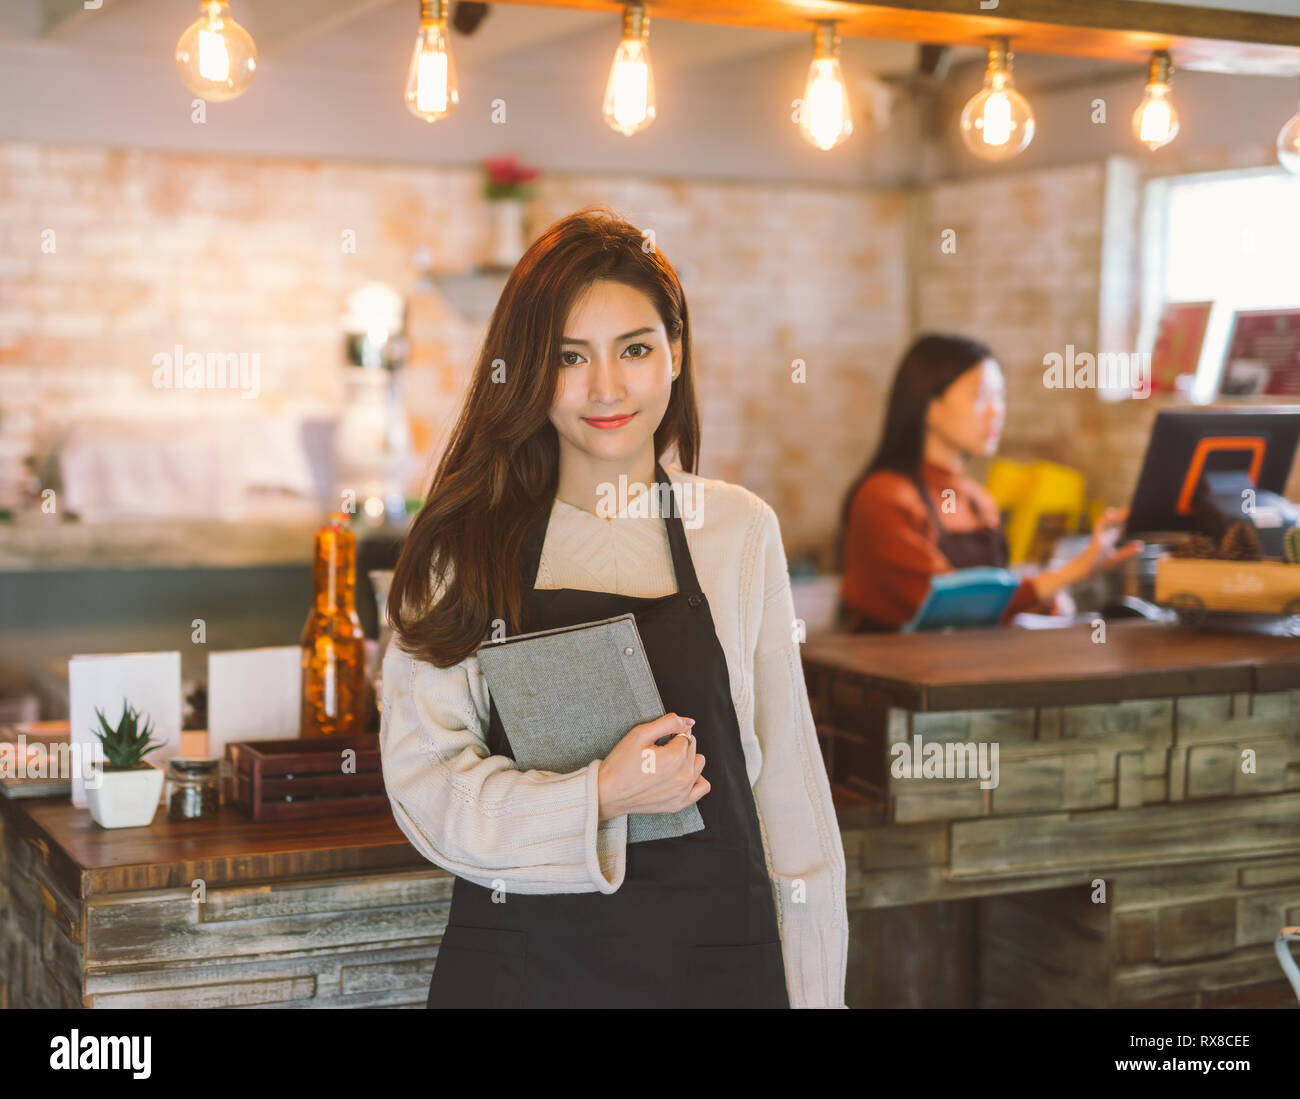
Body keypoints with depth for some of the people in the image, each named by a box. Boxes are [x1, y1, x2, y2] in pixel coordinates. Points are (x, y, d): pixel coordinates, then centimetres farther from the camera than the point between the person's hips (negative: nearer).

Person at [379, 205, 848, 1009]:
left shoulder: (739, 529, 0)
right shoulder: (465, 543, -2)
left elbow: (786, 774, 2)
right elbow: (423, 778, -7)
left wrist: (815, 988, 1)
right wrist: (598, 798, -20)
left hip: (709, 956, 1)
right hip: (516, 962, -1)